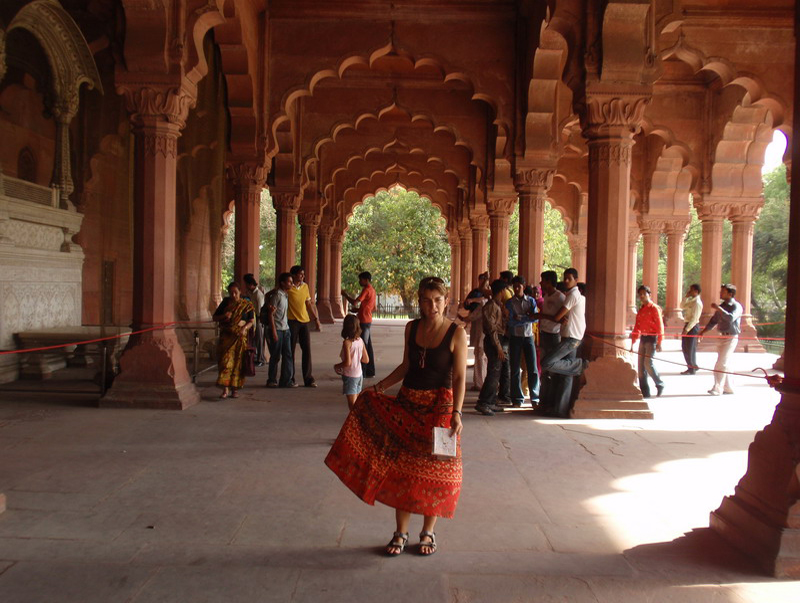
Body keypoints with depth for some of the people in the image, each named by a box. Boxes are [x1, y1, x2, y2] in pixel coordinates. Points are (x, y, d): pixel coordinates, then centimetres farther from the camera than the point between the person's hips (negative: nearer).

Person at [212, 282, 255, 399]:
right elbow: (214, 318, 13)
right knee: (225, 361, -10)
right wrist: (224, 316, -8)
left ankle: (234, 389, 10)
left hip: (240, 337, 0)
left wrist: (244, 328, -17)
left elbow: (251, 321, 2)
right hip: (226, 336, 0)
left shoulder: (246, 305, 5)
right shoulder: (225, 303, 9)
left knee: (237, 362, 1)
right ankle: (225, 389, -10)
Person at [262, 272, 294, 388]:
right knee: (275, 356, 1)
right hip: (277, 329, -8)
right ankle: (271, 381, 14)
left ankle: (286, 381, 8)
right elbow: (270, 314, -14)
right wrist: (274, 331, -18)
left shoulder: (286, 295, 11)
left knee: (288, 355, 5)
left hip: (285, 329, 8)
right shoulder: (277, 295, -12)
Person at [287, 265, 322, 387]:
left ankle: (308, 379, 9)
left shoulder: (305, 286, 10)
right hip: (292, 321, -5)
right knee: (291, 350, 2)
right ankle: (290, 378, 12)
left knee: (307, 350, 3)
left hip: (304, 321, 5)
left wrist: (316, 319, 15)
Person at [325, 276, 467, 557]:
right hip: (407, 403, 4)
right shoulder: (411, 328, 4)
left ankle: (428, 532, 23)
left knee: (433, 470, 4)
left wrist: (456, 412, -20)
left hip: (439, 407, -4)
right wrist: (381, 386, 6)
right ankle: (401, 533, 20)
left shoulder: (456, 334, -9)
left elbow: (459, 377, -10)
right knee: (401, 466, 6)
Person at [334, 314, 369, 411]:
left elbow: (347, 362, -25)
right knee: (356, 402, 20)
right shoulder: (360, 340, -1)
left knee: (352, 404, -5)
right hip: (359, 374, 7)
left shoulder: (347, 342, -19)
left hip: (350, 376, -7)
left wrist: (337, 366, -8)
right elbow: (366, 360, 5)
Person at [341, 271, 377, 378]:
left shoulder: (366, 290, -14)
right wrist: (360, 309, 19)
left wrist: (345, 295, -9)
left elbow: (355, 302, -24)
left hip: (363, 321, -10)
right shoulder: (372, 290, 16)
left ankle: (361, 372, -5)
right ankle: (370, 372, 17)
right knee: (368, 346, 12)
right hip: (368, 321, 10)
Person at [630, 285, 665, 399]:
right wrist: (633, 342, 15)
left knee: (648, 363, -14)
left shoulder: (654, 308, -7)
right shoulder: (640, 310, 14)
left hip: (652, 338, -7)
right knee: (641, 365, 4)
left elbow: (660, 326, -12)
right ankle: (644, 392, 9)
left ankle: (660, 385, 8)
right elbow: (637, 327, 17)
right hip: (643, 338, 7)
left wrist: (659, 343, -17)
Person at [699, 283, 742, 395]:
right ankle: (728, 387, 22)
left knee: (721, 363, -10)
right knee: (724, 364, 12)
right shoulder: (722, 306, 13)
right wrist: (704, 331, 11)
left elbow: (730, 318, -29)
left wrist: (718, 308, -26)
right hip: (721, 337, 8)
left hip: (730, 338, -8)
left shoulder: (736, 306, -10)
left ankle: (717, 388, -7)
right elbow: (714, 320, 19)